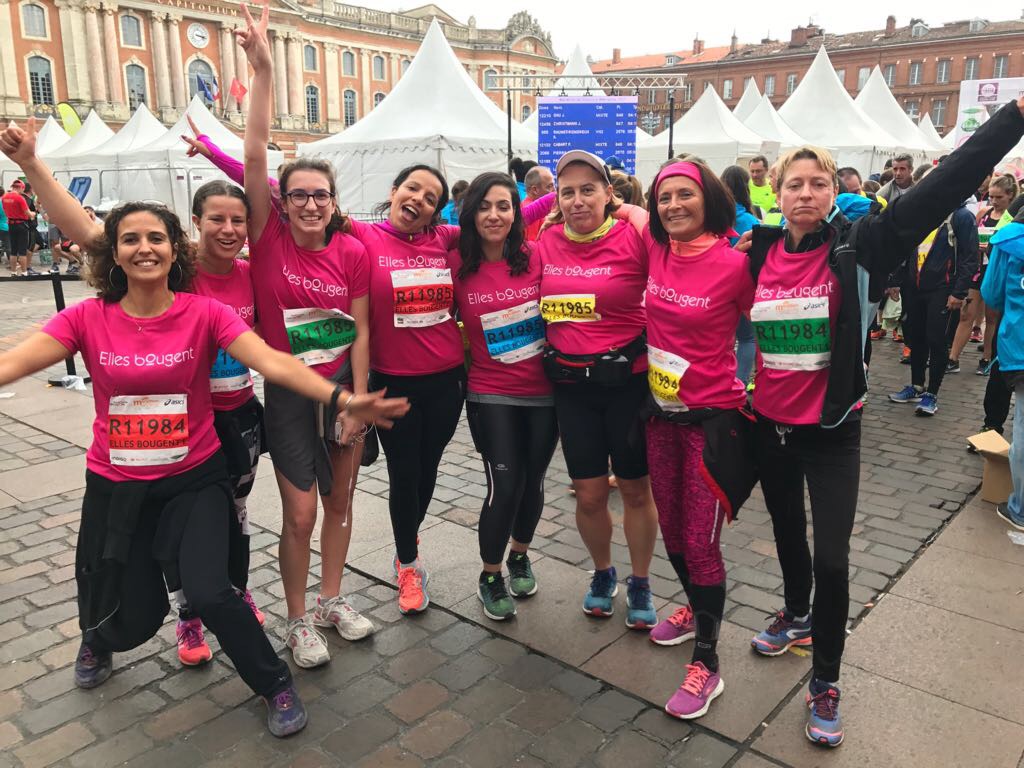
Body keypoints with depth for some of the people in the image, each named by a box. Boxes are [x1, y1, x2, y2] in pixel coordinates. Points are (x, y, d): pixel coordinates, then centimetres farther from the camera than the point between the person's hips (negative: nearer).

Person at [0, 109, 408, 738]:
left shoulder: (204, 312, -11)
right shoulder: (88, 319, -6)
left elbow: (270, 360, -22)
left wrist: (341, 398, -36)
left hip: (195, 480, -1)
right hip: (116, 487, 2)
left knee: (211, 593, -19)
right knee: (131, 621, 11)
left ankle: (276, 684, 10)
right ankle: (97, 638, 54)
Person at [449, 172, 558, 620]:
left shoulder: (536, 257, -5)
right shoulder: (456, 263, -6)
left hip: (543, 390, 2)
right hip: (491, 394, -1)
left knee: (533, 482, 13)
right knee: (505, 485, -5)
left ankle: (520, 556, 41)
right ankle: (489, 577, 20)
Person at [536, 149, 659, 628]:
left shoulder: (633, 239, -11)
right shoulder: (545, 243, 1)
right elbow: (536, 306, 12)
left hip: (627, 380, -3)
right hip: (571, 385, 3)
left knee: (636, 489, 11)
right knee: (589, 494, 10)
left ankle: (640, 584, 33)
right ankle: (602, 573, 37)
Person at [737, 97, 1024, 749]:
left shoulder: (857, 247, -11)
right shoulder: (758, 253, -1)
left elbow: (945, 186, -19)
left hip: (831, 431, -3)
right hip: (769, 425, 4)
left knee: (831, 559, -3)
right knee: (788, 531, 23)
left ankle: (826, 684, 18)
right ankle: (797, 617, 51)